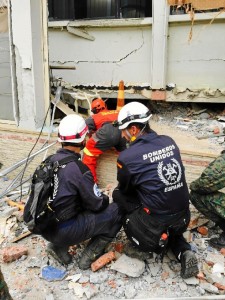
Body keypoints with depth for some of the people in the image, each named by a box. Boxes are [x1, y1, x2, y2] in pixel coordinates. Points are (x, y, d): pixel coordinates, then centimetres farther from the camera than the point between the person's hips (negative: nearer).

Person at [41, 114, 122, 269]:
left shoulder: (49, 161, 0)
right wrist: (106, 199, 12)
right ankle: (90, 255, 3)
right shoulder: (78, 168, -21)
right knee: (117, 211, 1)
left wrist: (99, 197, 17)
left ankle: (59, 246, 17)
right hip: (64, 230, -7)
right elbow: (97, 205, -10)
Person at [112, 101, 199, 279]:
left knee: (118, 195, 14)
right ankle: (184, 252, 11)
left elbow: (125, 189, 3)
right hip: (183, 218, 6)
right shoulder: (169, 141, -1)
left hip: (156, 223, -5)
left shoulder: (127, 157, -17)